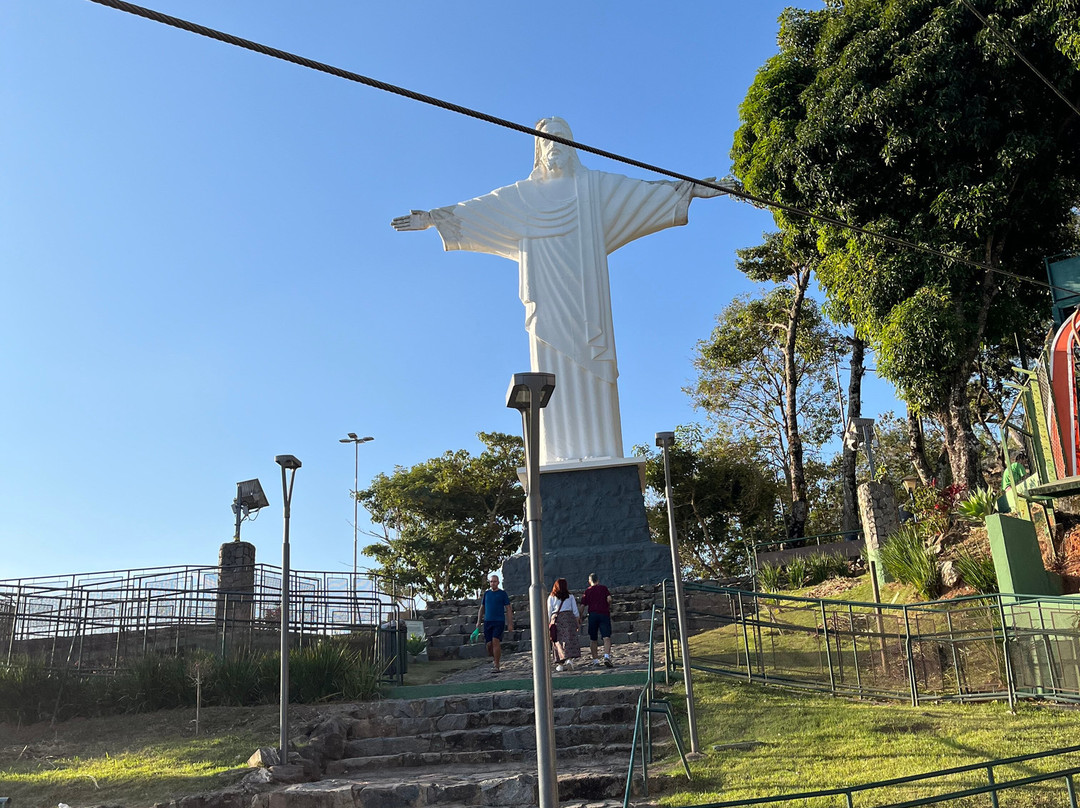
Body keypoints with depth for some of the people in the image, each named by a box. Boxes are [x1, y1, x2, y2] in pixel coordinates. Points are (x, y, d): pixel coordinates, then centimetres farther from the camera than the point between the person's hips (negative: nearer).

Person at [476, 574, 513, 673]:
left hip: (499, 621, -4)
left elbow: (508, 609, 3)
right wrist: (478, 622, 12)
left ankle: (496, 666, -13)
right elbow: (482, 608, 20)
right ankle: (495, 658, 31)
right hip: (488, 621, 4)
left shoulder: (502, 594, 4)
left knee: (496, 641, -17)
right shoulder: (486, 594, 13)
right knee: (489, 644, 2)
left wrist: (510, 624, -3)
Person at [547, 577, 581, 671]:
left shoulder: (551, 597, 7)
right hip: (568, 617, 0)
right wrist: (578, 623, 16)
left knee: (558, 641, 3)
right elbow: (575, 611, 9)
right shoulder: (570, 597, 9)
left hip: (555, 618, 0)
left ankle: (561, 663, 0)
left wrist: (548, 624, 12)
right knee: (569, 639, -1)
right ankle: (570, 659, -18)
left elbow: (549, 612, 5)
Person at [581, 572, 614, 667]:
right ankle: (607, 656, -27)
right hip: (604, 613, -2)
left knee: (593, 639, 10)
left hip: (592, 614, 2)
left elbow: (583, 605, 5)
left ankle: (595, 660, 12)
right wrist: (609, 607, 11)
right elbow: (609, 599, -7)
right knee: (606, 637, -7)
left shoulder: (587, 591, 11)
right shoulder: (603, 588, 8)